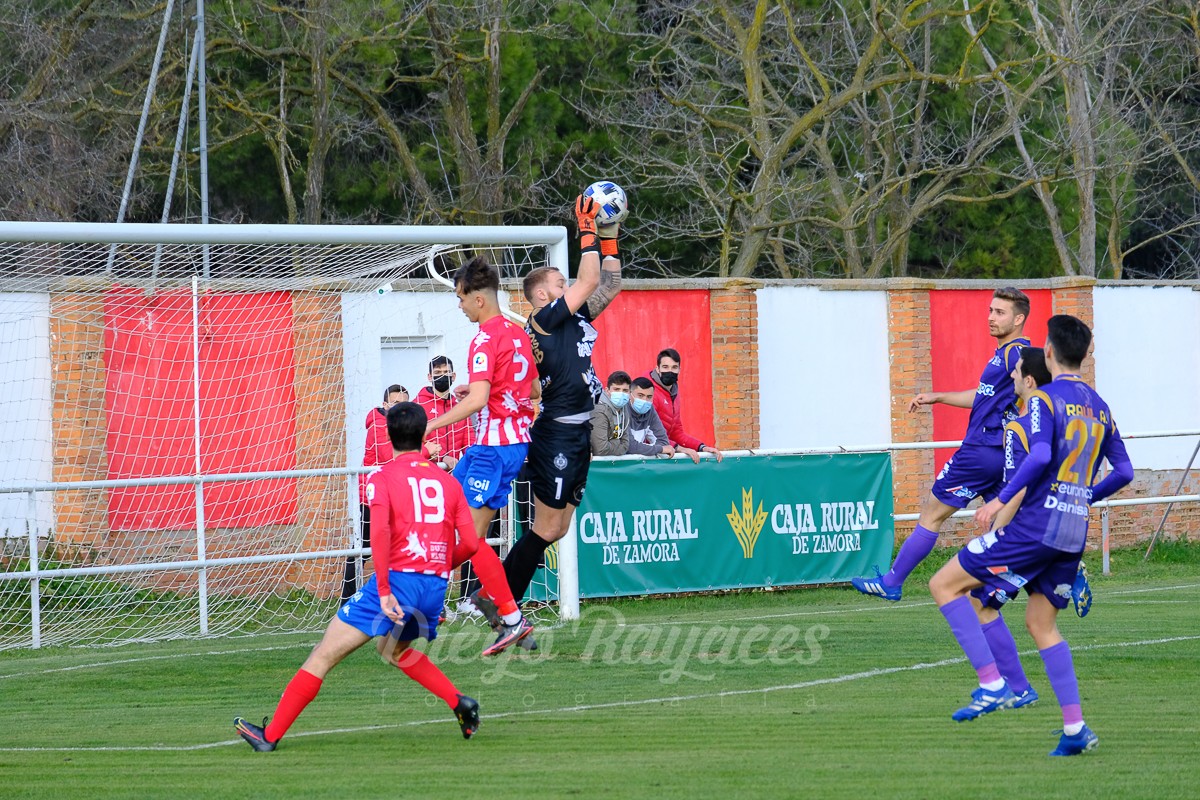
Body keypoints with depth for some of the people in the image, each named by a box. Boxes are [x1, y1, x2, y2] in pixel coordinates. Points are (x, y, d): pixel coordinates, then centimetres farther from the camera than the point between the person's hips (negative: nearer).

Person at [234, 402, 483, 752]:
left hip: (398, 578, -5)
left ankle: (270, 735, 1)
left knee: (323, 656, 1)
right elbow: (470, 543, 7)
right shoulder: (448, 481, 12)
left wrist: (384, 590, -19)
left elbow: (380, 532, -16)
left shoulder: (383, 477, 0)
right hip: (436, 586, 5)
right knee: (394, 651, 33)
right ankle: (460, 703, 16)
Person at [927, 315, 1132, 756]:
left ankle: (991, 685, -10)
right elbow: (1124, 471, 18)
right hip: (1074, 533, 8)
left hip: (1035, 524, -8)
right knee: (1041, 623, 18)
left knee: (944, 585, 1)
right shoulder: (1098, 408, 14)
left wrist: (1001, 499, -18)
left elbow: (1040, 455, -23)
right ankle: (1076, 728, 6)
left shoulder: (1045, 398, -8)